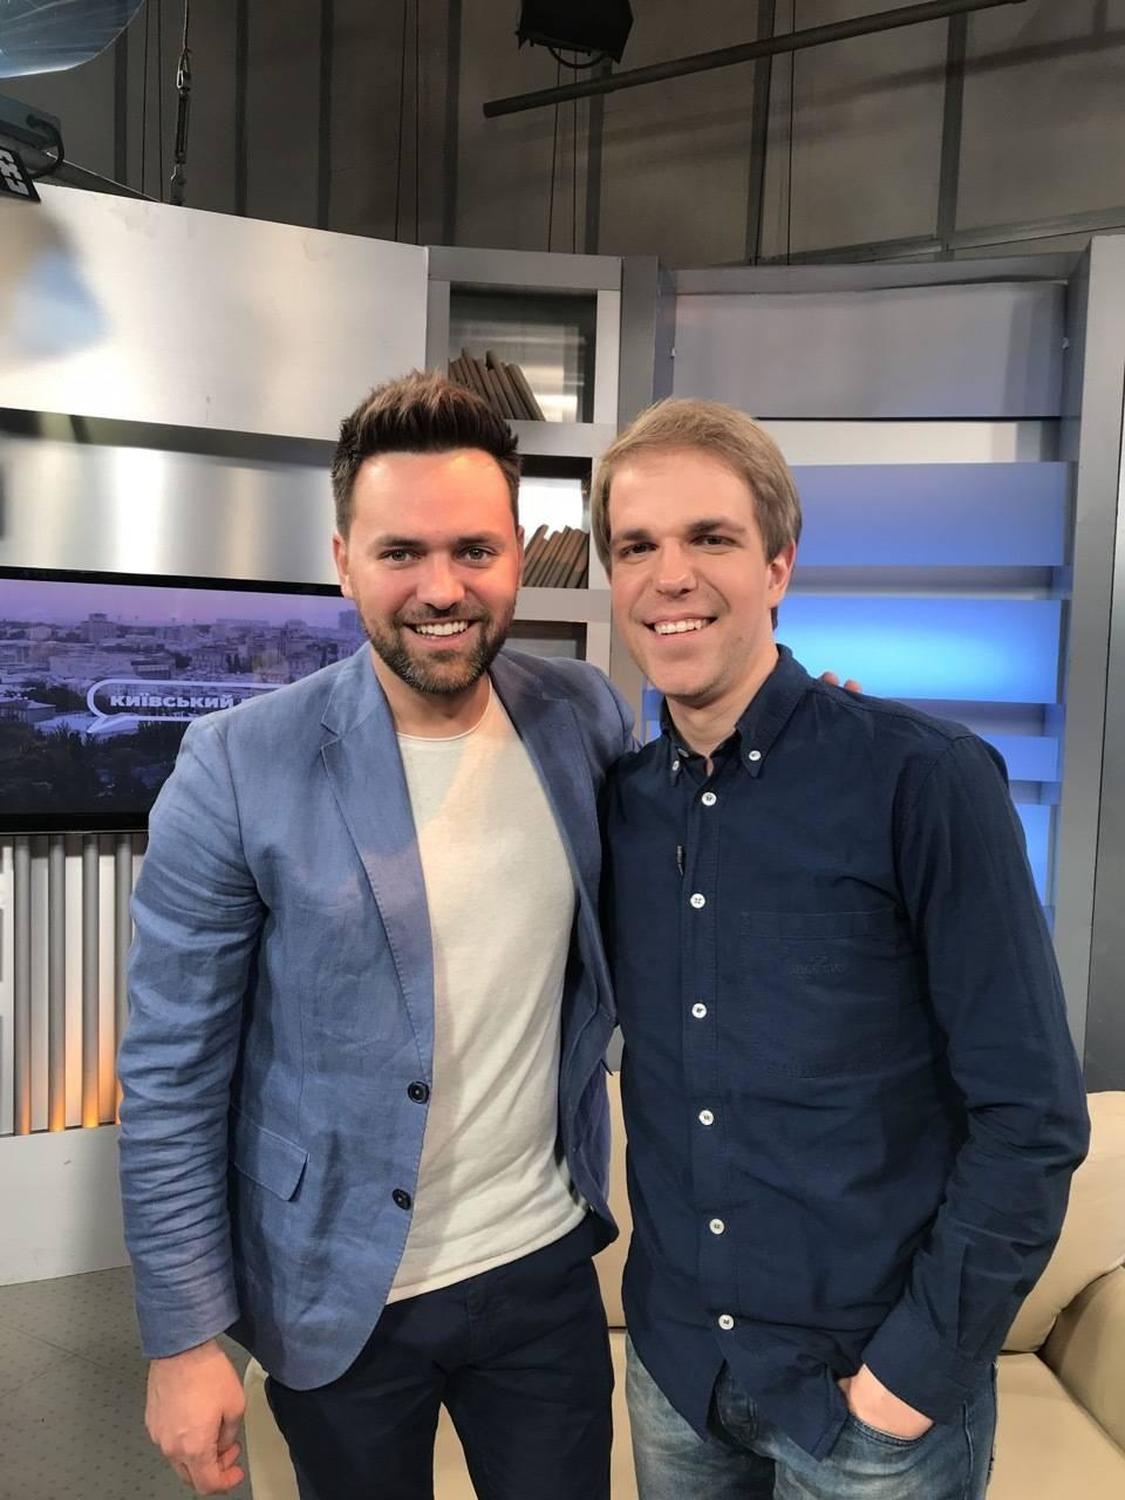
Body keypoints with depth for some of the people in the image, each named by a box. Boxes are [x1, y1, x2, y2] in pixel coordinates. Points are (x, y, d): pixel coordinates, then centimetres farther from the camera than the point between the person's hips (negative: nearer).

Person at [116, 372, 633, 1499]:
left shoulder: (588, 720, -7)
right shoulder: (238, 770, -17)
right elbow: (172, 1077, -11)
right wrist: (184, 1337, -7)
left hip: (545, 1267, 3)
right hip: (339, 1300, -2)